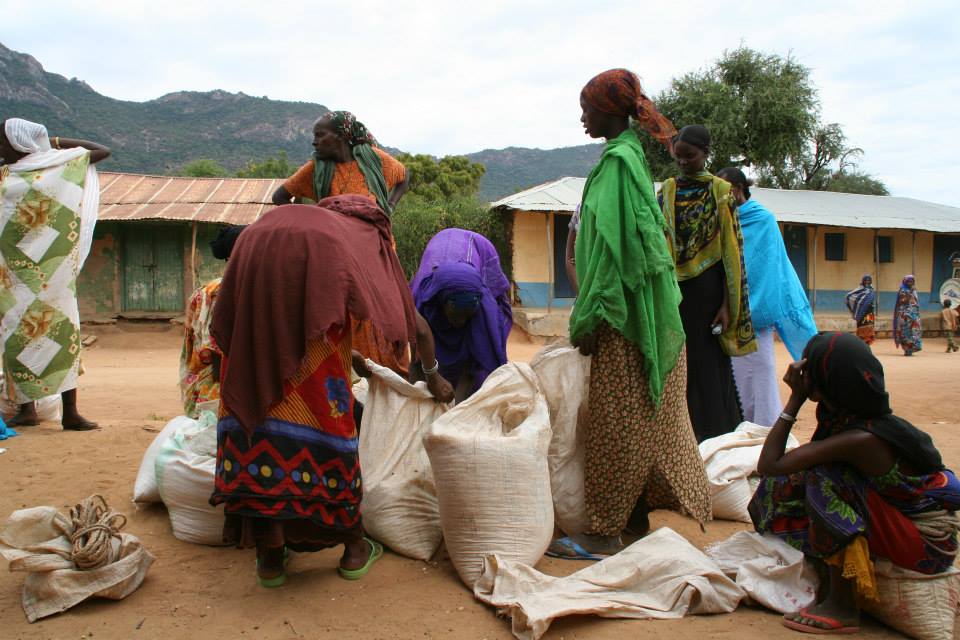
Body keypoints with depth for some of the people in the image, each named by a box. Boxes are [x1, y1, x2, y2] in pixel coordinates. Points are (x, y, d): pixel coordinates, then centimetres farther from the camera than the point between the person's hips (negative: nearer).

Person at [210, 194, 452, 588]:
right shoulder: (371, 236, 34)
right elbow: (411, 318, 38)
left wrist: (352, 357, 57)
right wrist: (433, 377, 52)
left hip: (255, 258, 4)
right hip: (317, 266, -3)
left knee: (260, 386, 7)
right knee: (325, 400, 3)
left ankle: (270, 553, 9)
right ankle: (354, 547, 17)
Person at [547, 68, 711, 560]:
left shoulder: (618, 160, -14)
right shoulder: (631, 155, 16)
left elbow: (612, 244, -21)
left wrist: (589, 319, -19)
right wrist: (590, 311, 19)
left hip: (623, 314, -10)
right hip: (638, 309, 10)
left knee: (615, 424, -4)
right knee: (641, 419, 14)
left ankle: (605, 532, 6)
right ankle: (636, 515, 26)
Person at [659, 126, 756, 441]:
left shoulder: (721, 191, -1)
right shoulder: (667, 190, 9)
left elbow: (731, 250, -5)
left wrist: (727, 305, -12)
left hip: (707, 289, -3)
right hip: (674, 289, 3)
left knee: (708, 365, 1)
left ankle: (713, 436, 12)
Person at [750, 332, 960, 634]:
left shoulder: (861, 439, -29)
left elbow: (768, 465, -28)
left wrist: (795, 399, -23)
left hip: (927, 544, -8)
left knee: (824, 480, -26)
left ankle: (841, 608, -14)